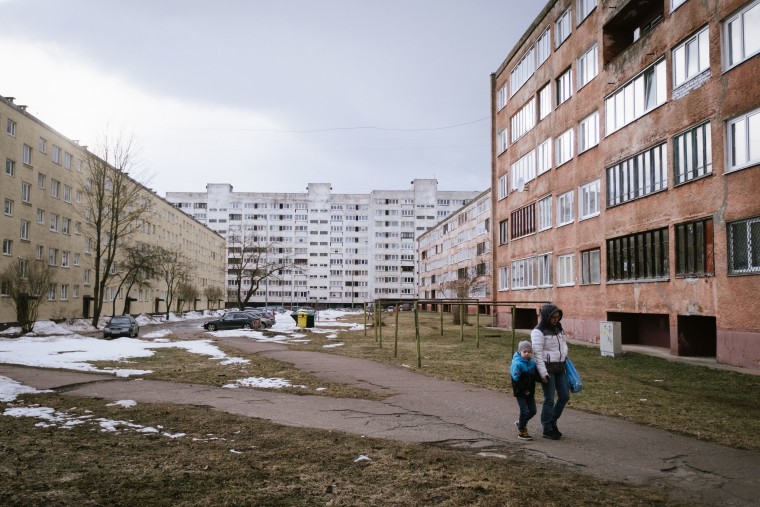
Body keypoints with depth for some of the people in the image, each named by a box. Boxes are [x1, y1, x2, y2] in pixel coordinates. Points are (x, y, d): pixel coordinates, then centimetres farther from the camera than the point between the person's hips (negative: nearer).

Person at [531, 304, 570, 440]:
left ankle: (552, 422, 29)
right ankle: (547, 430, 10)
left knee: (565, 396, 11)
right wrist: (543, 373, -21)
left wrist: (565, 361, 18)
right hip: (547, 368, -8)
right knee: (549, 399, -2)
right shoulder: (538, 332, -15)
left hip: (560, 368, 8)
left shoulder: (558, 328, 9)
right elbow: (537, 353, -18)